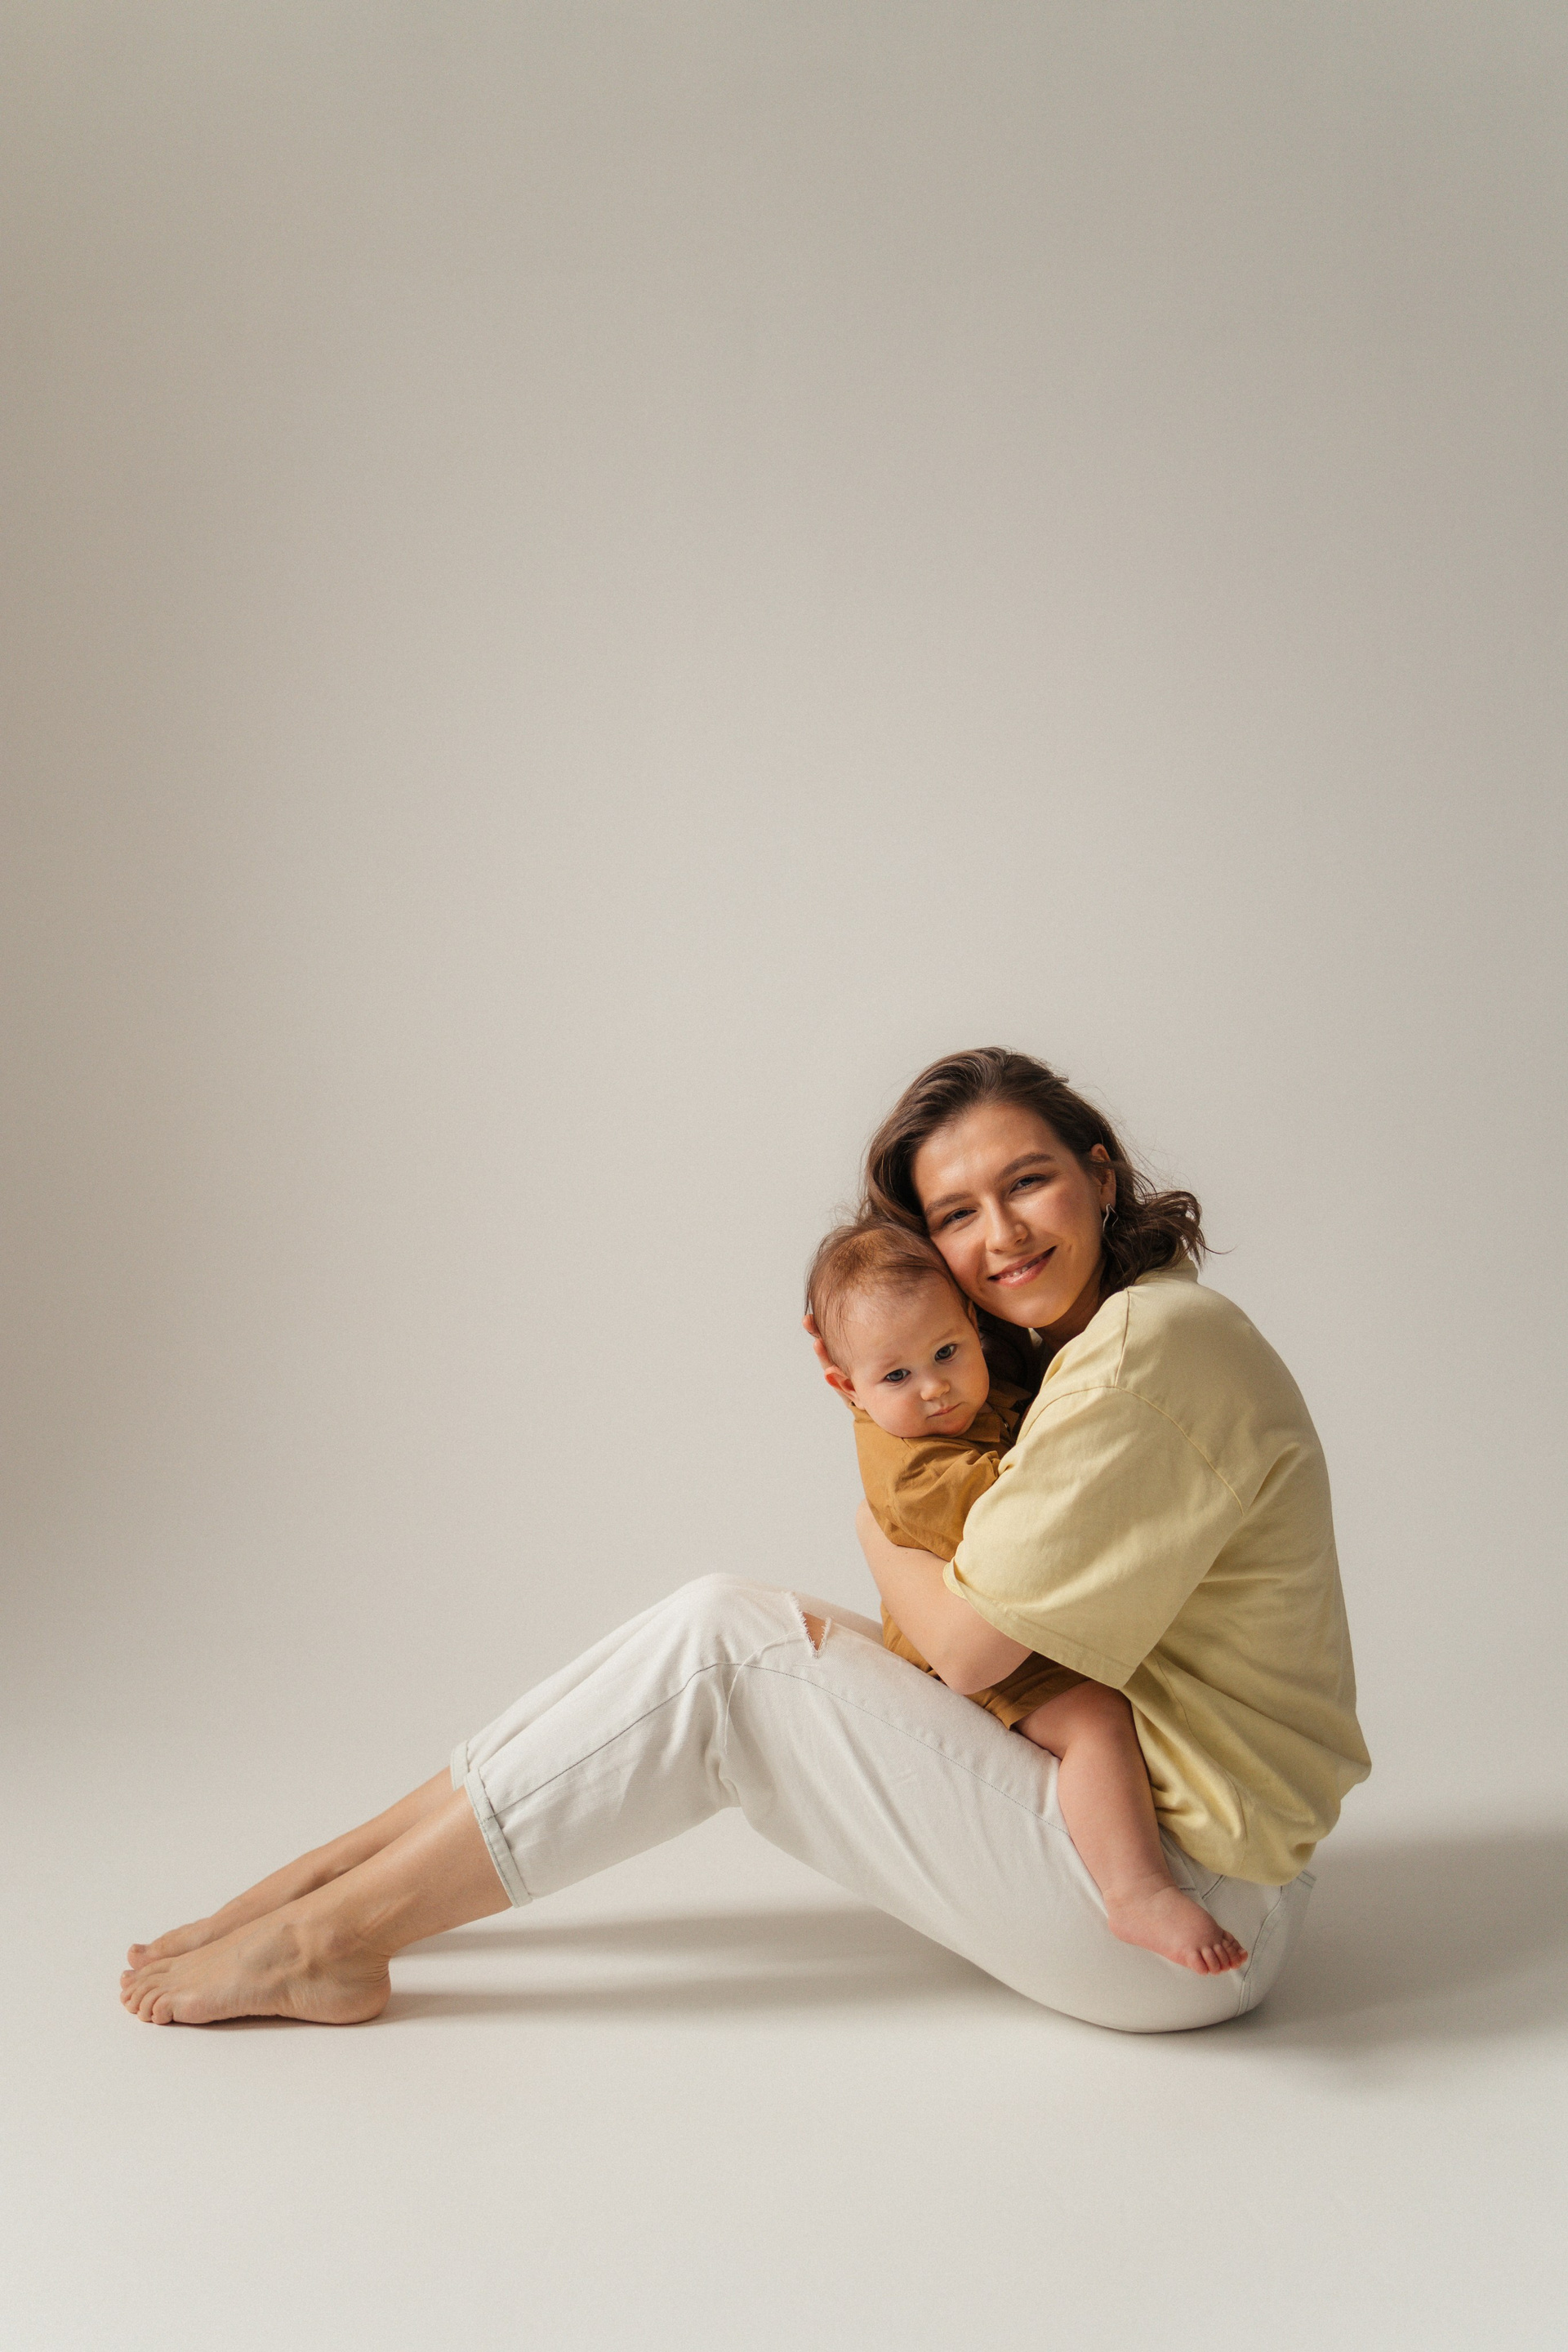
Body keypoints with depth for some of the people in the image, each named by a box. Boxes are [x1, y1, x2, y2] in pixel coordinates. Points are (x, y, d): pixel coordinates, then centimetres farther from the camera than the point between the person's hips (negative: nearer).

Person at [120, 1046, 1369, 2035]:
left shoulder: (1157, 1344, -19)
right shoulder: (1100, 1340, 12)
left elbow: (970, 1641, -18)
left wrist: (878, 1522, 3)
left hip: (1182, 1920, -9)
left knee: (722, 1643, -15)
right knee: (741, 1631, 0)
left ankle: (336, 1933, -6)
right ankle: (335, 1872, 5)